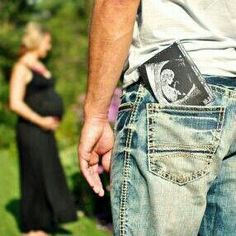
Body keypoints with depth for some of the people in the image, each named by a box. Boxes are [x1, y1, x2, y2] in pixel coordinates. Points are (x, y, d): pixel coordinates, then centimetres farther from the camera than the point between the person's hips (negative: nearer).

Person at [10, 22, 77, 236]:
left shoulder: (39, 66, 15)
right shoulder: (22, 68, -12)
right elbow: (16, 103, -19)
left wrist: (54, 119, 12)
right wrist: (41, 121, -16)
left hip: (45, 131, 9)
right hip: (31, 131, -9)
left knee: (50, 175, 12)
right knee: (35, 176, -2)